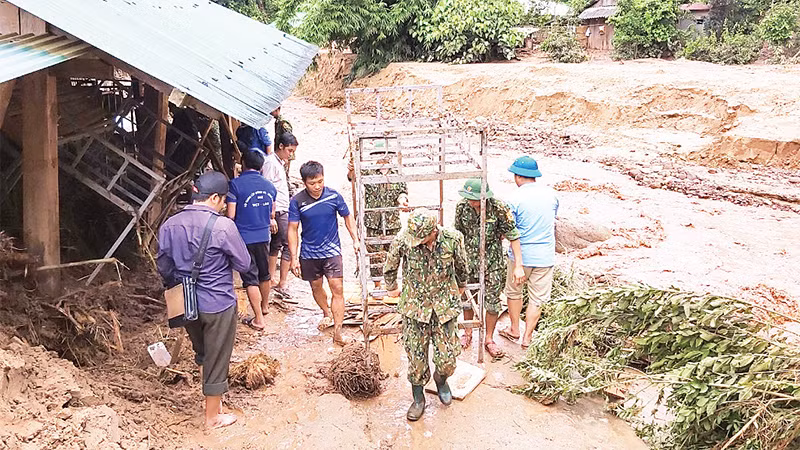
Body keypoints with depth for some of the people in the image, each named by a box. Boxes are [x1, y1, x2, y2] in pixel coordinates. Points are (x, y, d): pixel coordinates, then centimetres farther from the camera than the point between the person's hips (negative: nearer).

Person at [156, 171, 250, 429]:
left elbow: (163, 266, 7)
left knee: (201, 352, 27)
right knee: (217, 360, 11)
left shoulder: (170, 225, -3)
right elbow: (244, 264, -12)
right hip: (218, 304, -5)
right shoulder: (223, 226, -21)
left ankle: (212, 398, 44)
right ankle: (213, 417, 25)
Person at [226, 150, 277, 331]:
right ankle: (264, 306, 42)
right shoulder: (269, 186, 3)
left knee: (250, 278, 1)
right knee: (264, 274, 21)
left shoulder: (236, 184, -13)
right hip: (263, 236, 5)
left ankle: (259, 319, 3)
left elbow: (231, 215, -14)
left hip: (244, 237, -5)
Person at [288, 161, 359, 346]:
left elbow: (347, 217, 5)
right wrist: (294, 257, -9)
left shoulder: (334, 196, -10)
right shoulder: (297, 201, -11)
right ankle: (327, 314, 46)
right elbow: (293, 229, -6)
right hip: (309, 253, 1)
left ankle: (337, 331, -7)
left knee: (337, 289, -9)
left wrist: (355, 240, -5)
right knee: (316, 287, 19)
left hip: (332, 251, -1)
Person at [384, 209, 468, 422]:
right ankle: (418, 398, 28)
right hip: (415, 308, 0)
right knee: (416, 357, 5)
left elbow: (461, 265, 7)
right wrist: (392, 287, 19)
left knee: (447, 358, 4)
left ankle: (441, 379, 38)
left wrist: (461, 286, 24)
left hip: (445, 306, 1)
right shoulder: (402, 241, -19)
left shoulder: (453, 239, -16)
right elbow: (390, 266, 4)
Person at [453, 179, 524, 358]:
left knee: (492, 303, 6)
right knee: (466, 299, 14)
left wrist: (518, 266, -14)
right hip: (468, 261, 2)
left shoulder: (499, 208, -20)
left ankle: (489, 339, 26)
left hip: (492, 264, -2)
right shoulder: (461, 207, -10)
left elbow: (513, 237, -13)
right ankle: (467, 333, 38)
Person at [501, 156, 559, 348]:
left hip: (521, 254, -2)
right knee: (537, 298, 11)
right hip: (545, 256, 3)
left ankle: (514, 330, 32)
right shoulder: (551, 194, -1)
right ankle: (527, 337, 14)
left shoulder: (514, 199, -14)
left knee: (514, 292, 20)